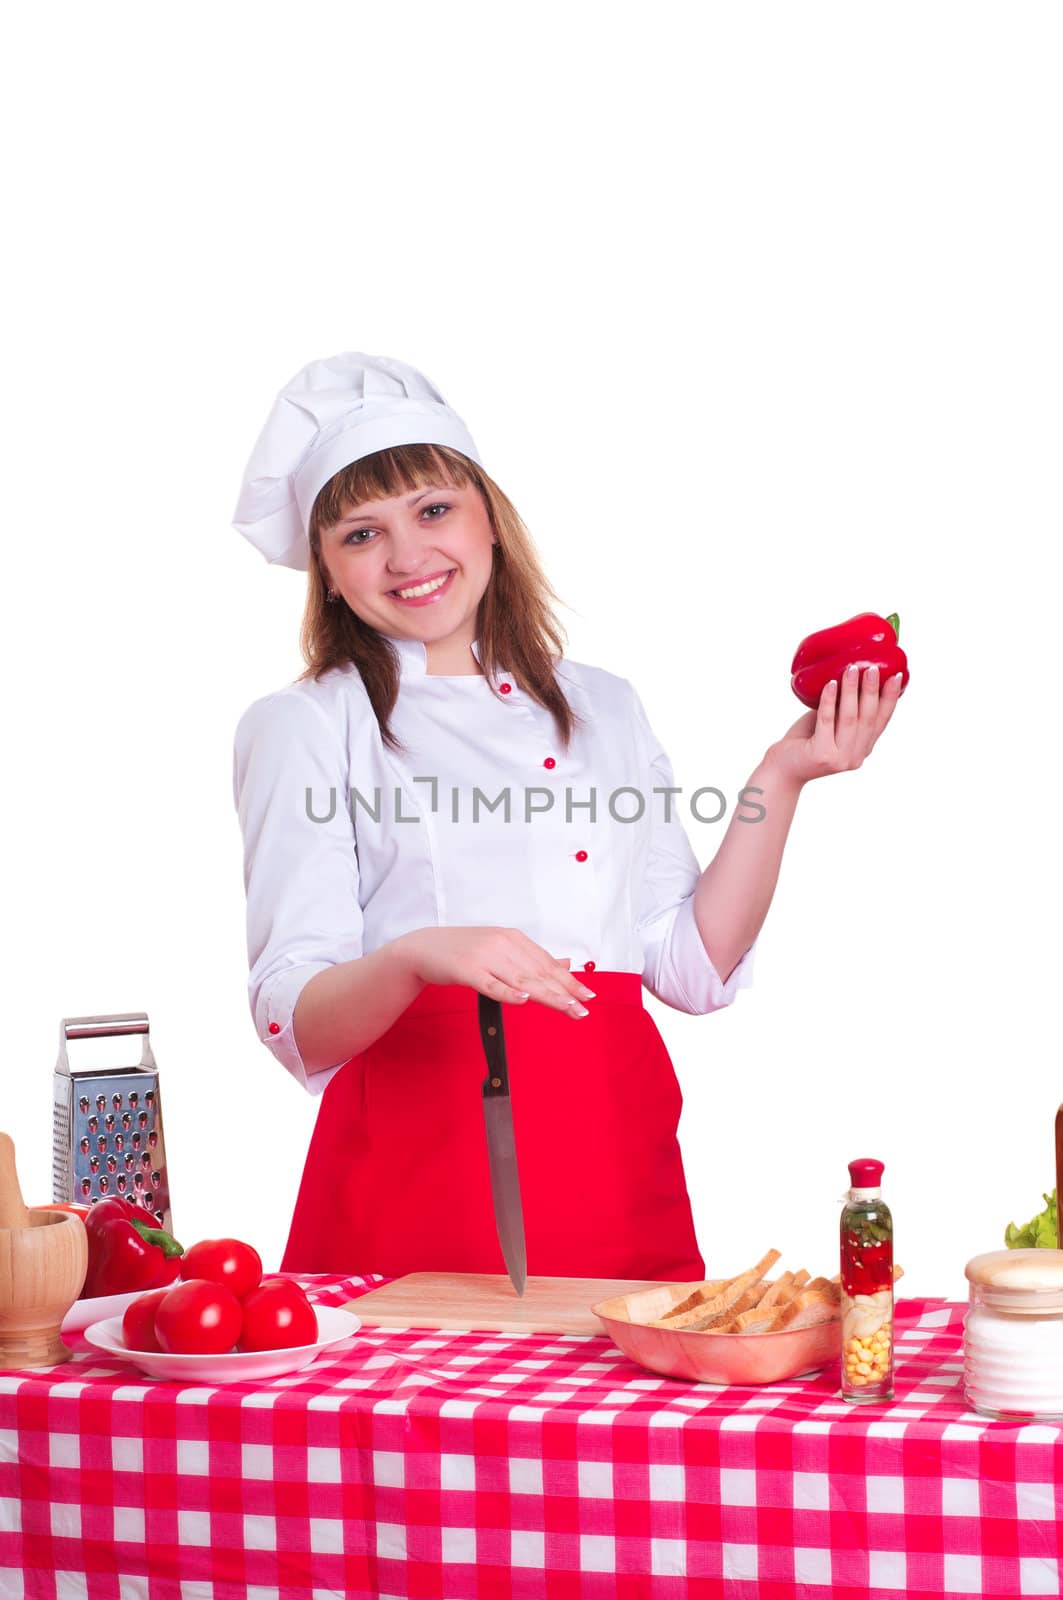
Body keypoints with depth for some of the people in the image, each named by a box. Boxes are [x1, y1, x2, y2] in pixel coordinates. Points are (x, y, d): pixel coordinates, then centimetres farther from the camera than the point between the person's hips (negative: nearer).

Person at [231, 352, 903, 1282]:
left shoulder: (602, 707, 15)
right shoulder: (304, 728, 3)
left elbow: (696, 969, 10)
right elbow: (297, 1026, -7)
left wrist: (780, 779, 4)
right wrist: (415, 957, -26)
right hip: (417, 1163, -3)